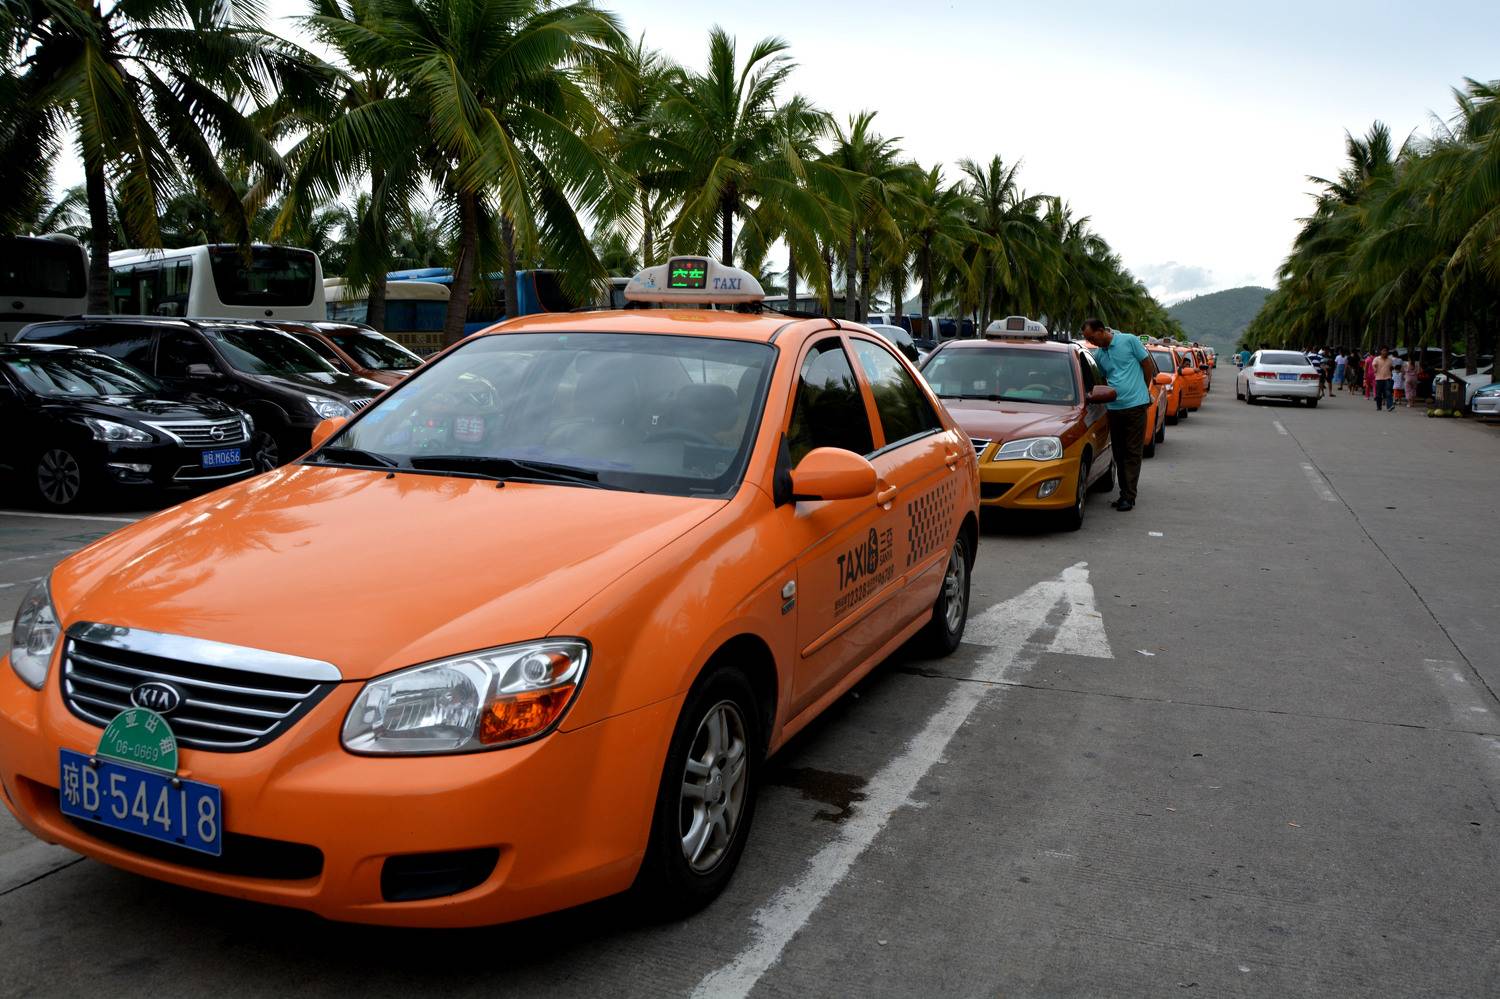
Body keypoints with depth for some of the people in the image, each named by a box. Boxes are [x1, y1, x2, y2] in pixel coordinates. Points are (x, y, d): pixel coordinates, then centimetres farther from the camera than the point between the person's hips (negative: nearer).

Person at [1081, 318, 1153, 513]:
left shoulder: (1129, 341, -5)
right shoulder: (1098, 355, 11)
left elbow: (1148, 366, 1)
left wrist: (1141, 391, 9)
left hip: (1135, 405, -6)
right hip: (1114, 408, 6)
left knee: (1132, 453, -3)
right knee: (1119, 454, 9)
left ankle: (1129, 497, -3)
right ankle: (1124, 494, 16)